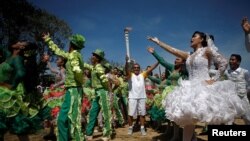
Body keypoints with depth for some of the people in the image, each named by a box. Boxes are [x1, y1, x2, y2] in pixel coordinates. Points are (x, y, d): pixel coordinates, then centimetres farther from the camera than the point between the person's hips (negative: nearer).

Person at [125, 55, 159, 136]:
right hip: (132, 97, -2)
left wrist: (158, 62, -8)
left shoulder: (143, 75, 11)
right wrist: (127, 62, -35)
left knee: (142, 113, 8)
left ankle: (142, 128, 18)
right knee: (131, 114, 2)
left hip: (142, 97, 3)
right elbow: (126, 69, -16)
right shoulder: (130, 75, 4)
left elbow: (151, 69, 3)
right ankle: (130, 128, 18)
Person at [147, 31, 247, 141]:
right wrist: (158, 42, 15)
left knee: (214, 119, 0)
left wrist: (215, 79, -11)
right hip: (191, 89, 6)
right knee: (187, 119, 6)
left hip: (205, 87, -6)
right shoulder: (188, 56, 15)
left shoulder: (207, 50, -1)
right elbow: (172, 50, 14)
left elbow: (224, 62, -6)